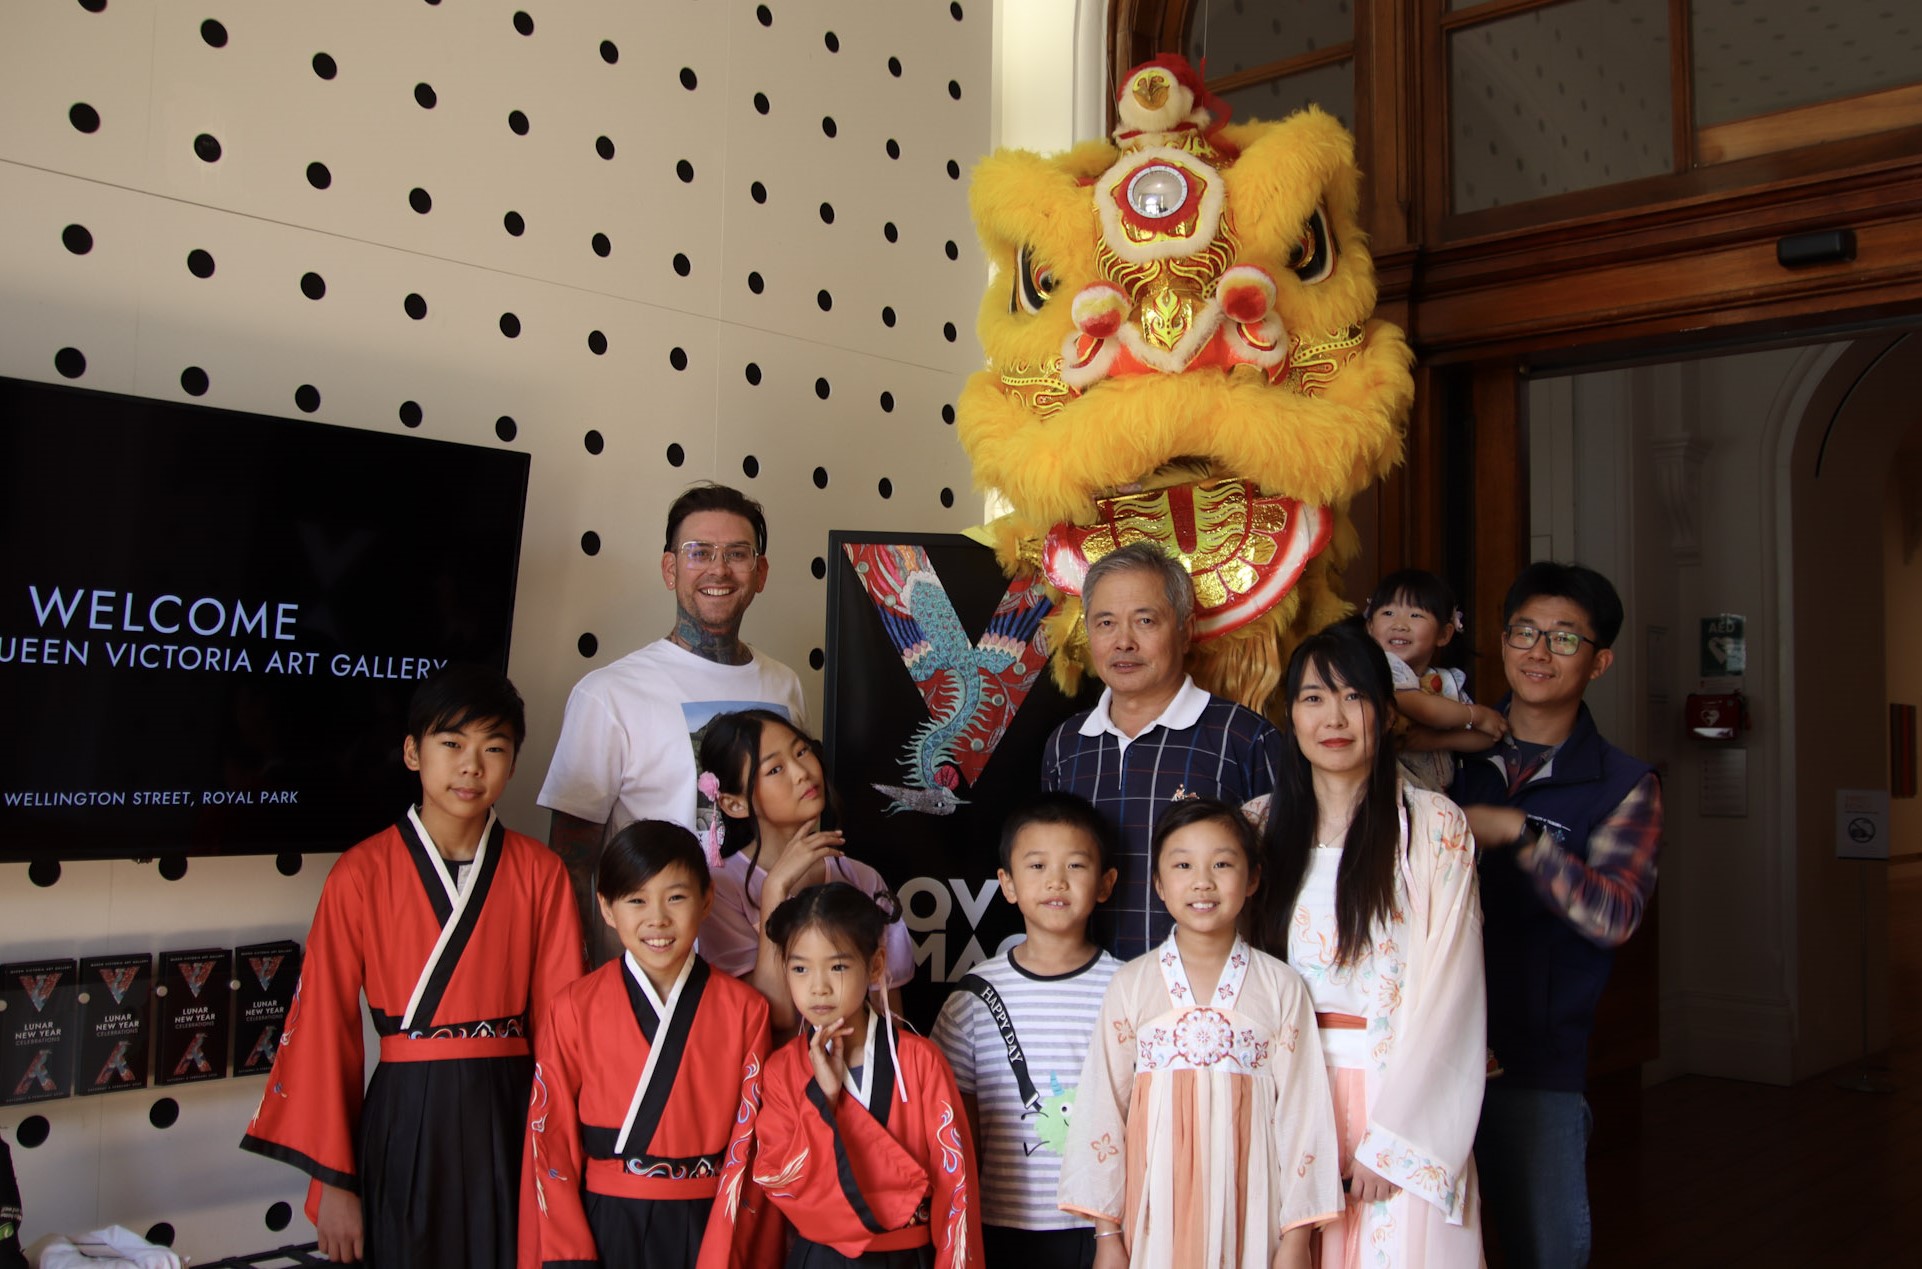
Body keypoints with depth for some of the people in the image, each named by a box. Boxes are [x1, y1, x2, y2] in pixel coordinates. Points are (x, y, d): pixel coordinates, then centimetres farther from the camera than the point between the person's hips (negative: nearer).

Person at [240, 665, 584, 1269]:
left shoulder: (540, 873, -1)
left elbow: (561, 1021, -1)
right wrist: (332, 1180, -2)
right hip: (404, 1123, -1)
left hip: (510, 1115, 1)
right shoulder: (362, 875, -6)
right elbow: (325, 1027, -3)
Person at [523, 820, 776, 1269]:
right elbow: (549, 1140, -2)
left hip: (709, 1226, 0)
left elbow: (752, 1145, -4)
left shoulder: (744, 1010, -4)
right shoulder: (576, 1009, -5)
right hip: (605, 1229, 0)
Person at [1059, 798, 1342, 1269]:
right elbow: (1103, 1106, 1)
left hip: (1250, 1209, 0)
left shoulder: (1281, 988, 0)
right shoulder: (1131, 985, 0)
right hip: (1158, 1208, 0)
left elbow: (1301, 1111, 0)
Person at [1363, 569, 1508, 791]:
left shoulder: (1449, 681, 15)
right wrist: (1477, 714, -1)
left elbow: (1486, 737, 10)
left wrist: (1437, 739, -9)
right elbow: (1418, 707, -17)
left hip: (1439, 791, 4)